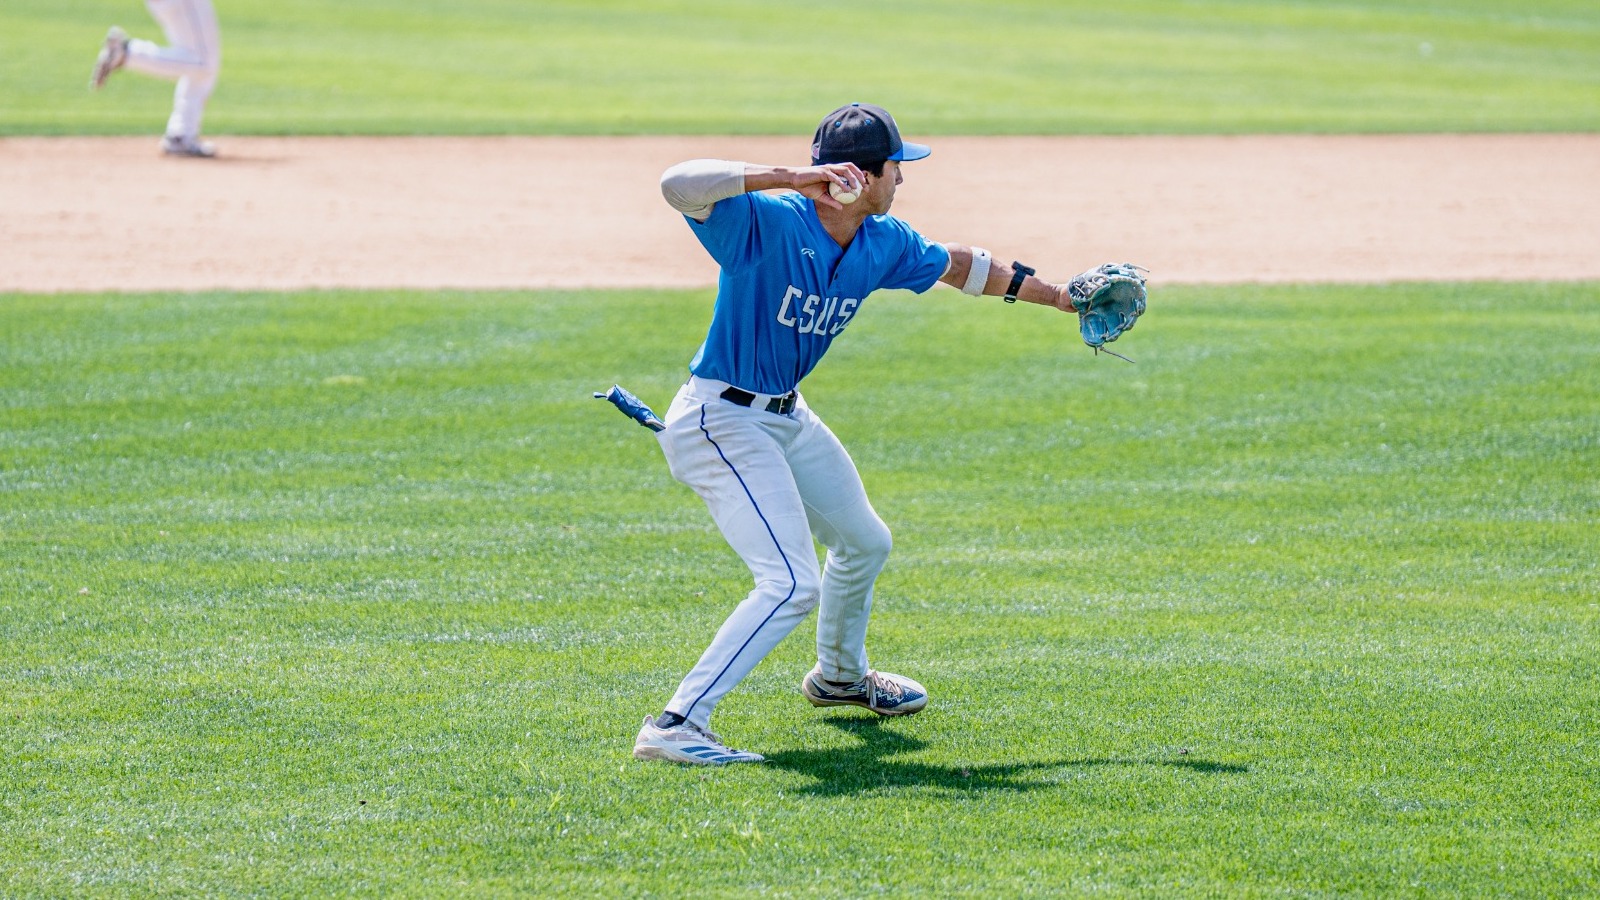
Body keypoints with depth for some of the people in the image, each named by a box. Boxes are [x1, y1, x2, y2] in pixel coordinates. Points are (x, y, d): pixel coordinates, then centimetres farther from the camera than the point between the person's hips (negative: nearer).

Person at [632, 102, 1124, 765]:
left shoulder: (884, 244, -2)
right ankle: (673, 728, -22)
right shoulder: (766, 222, -25)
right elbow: (679, 184, -42)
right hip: (720, 420, -9)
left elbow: (959, 266, 17)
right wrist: (788, 179, -48)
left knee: (864, 542, 27)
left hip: (786, 417, 9)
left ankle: (839, 675, 55)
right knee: (791, 584, -21)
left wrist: (1059, 296, 24)